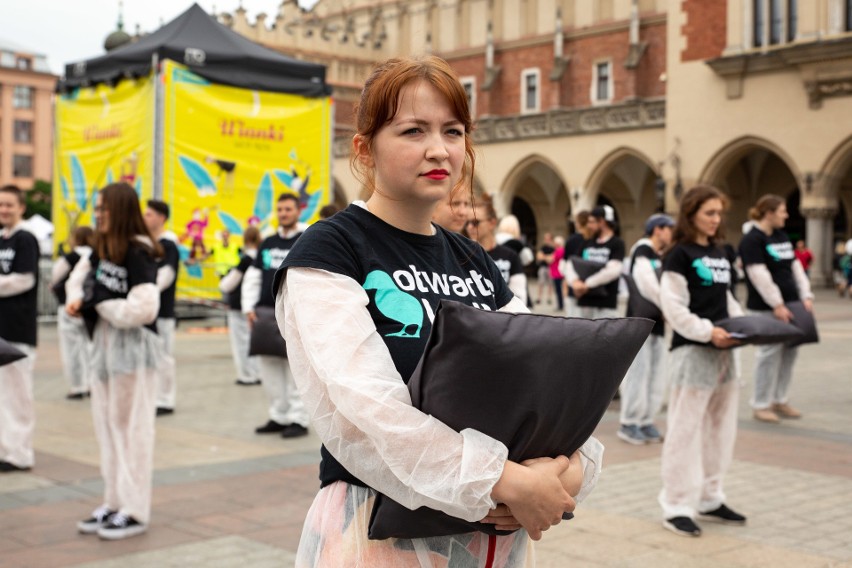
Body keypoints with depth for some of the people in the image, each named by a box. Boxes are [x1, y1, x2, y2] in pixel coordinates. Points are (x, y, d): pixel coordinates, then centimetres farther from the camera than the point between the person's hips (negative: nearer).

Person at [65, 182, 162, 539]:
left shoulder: (138, 253, -16)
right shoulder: (102, 248, 8)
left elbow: (142, 309, -26)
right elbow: (79, 275, 24)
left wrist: (98, 304, -14)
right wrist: (76, 299, 2)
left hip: (133, 345, -9)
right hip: (104, 342, 9)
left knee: (131, 426, -2)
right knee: (106, 424, 13)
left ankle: (135, 512, 7)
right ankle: (114, 502, 24)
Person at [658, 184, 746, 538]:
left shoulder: (719, 253, 13)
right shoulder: (680, 254, -9)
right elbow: (674, 307, -15)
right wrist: (707, 332, -23)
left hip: (722, 350, 8)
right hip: (692, 351, -8)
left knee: (720, 429, 13)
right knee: (686, 429, -4)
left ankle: (710, 500, 25)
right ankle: (676, 507, 4)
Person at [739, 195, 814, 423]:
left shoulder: (782, 236, 15)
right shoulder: (752, 240, -10)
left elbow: (796, 267, 15)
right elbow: (759, 275, -17)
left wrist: (806, 296, 6)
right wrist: (777, 305, -19)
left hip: (790, 304, 8)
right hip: (766, 309, -8)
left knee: (789, 352, 9)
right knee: (770, 354, -6)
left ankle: (780, 400, 21)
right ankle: (761, 405, 4)